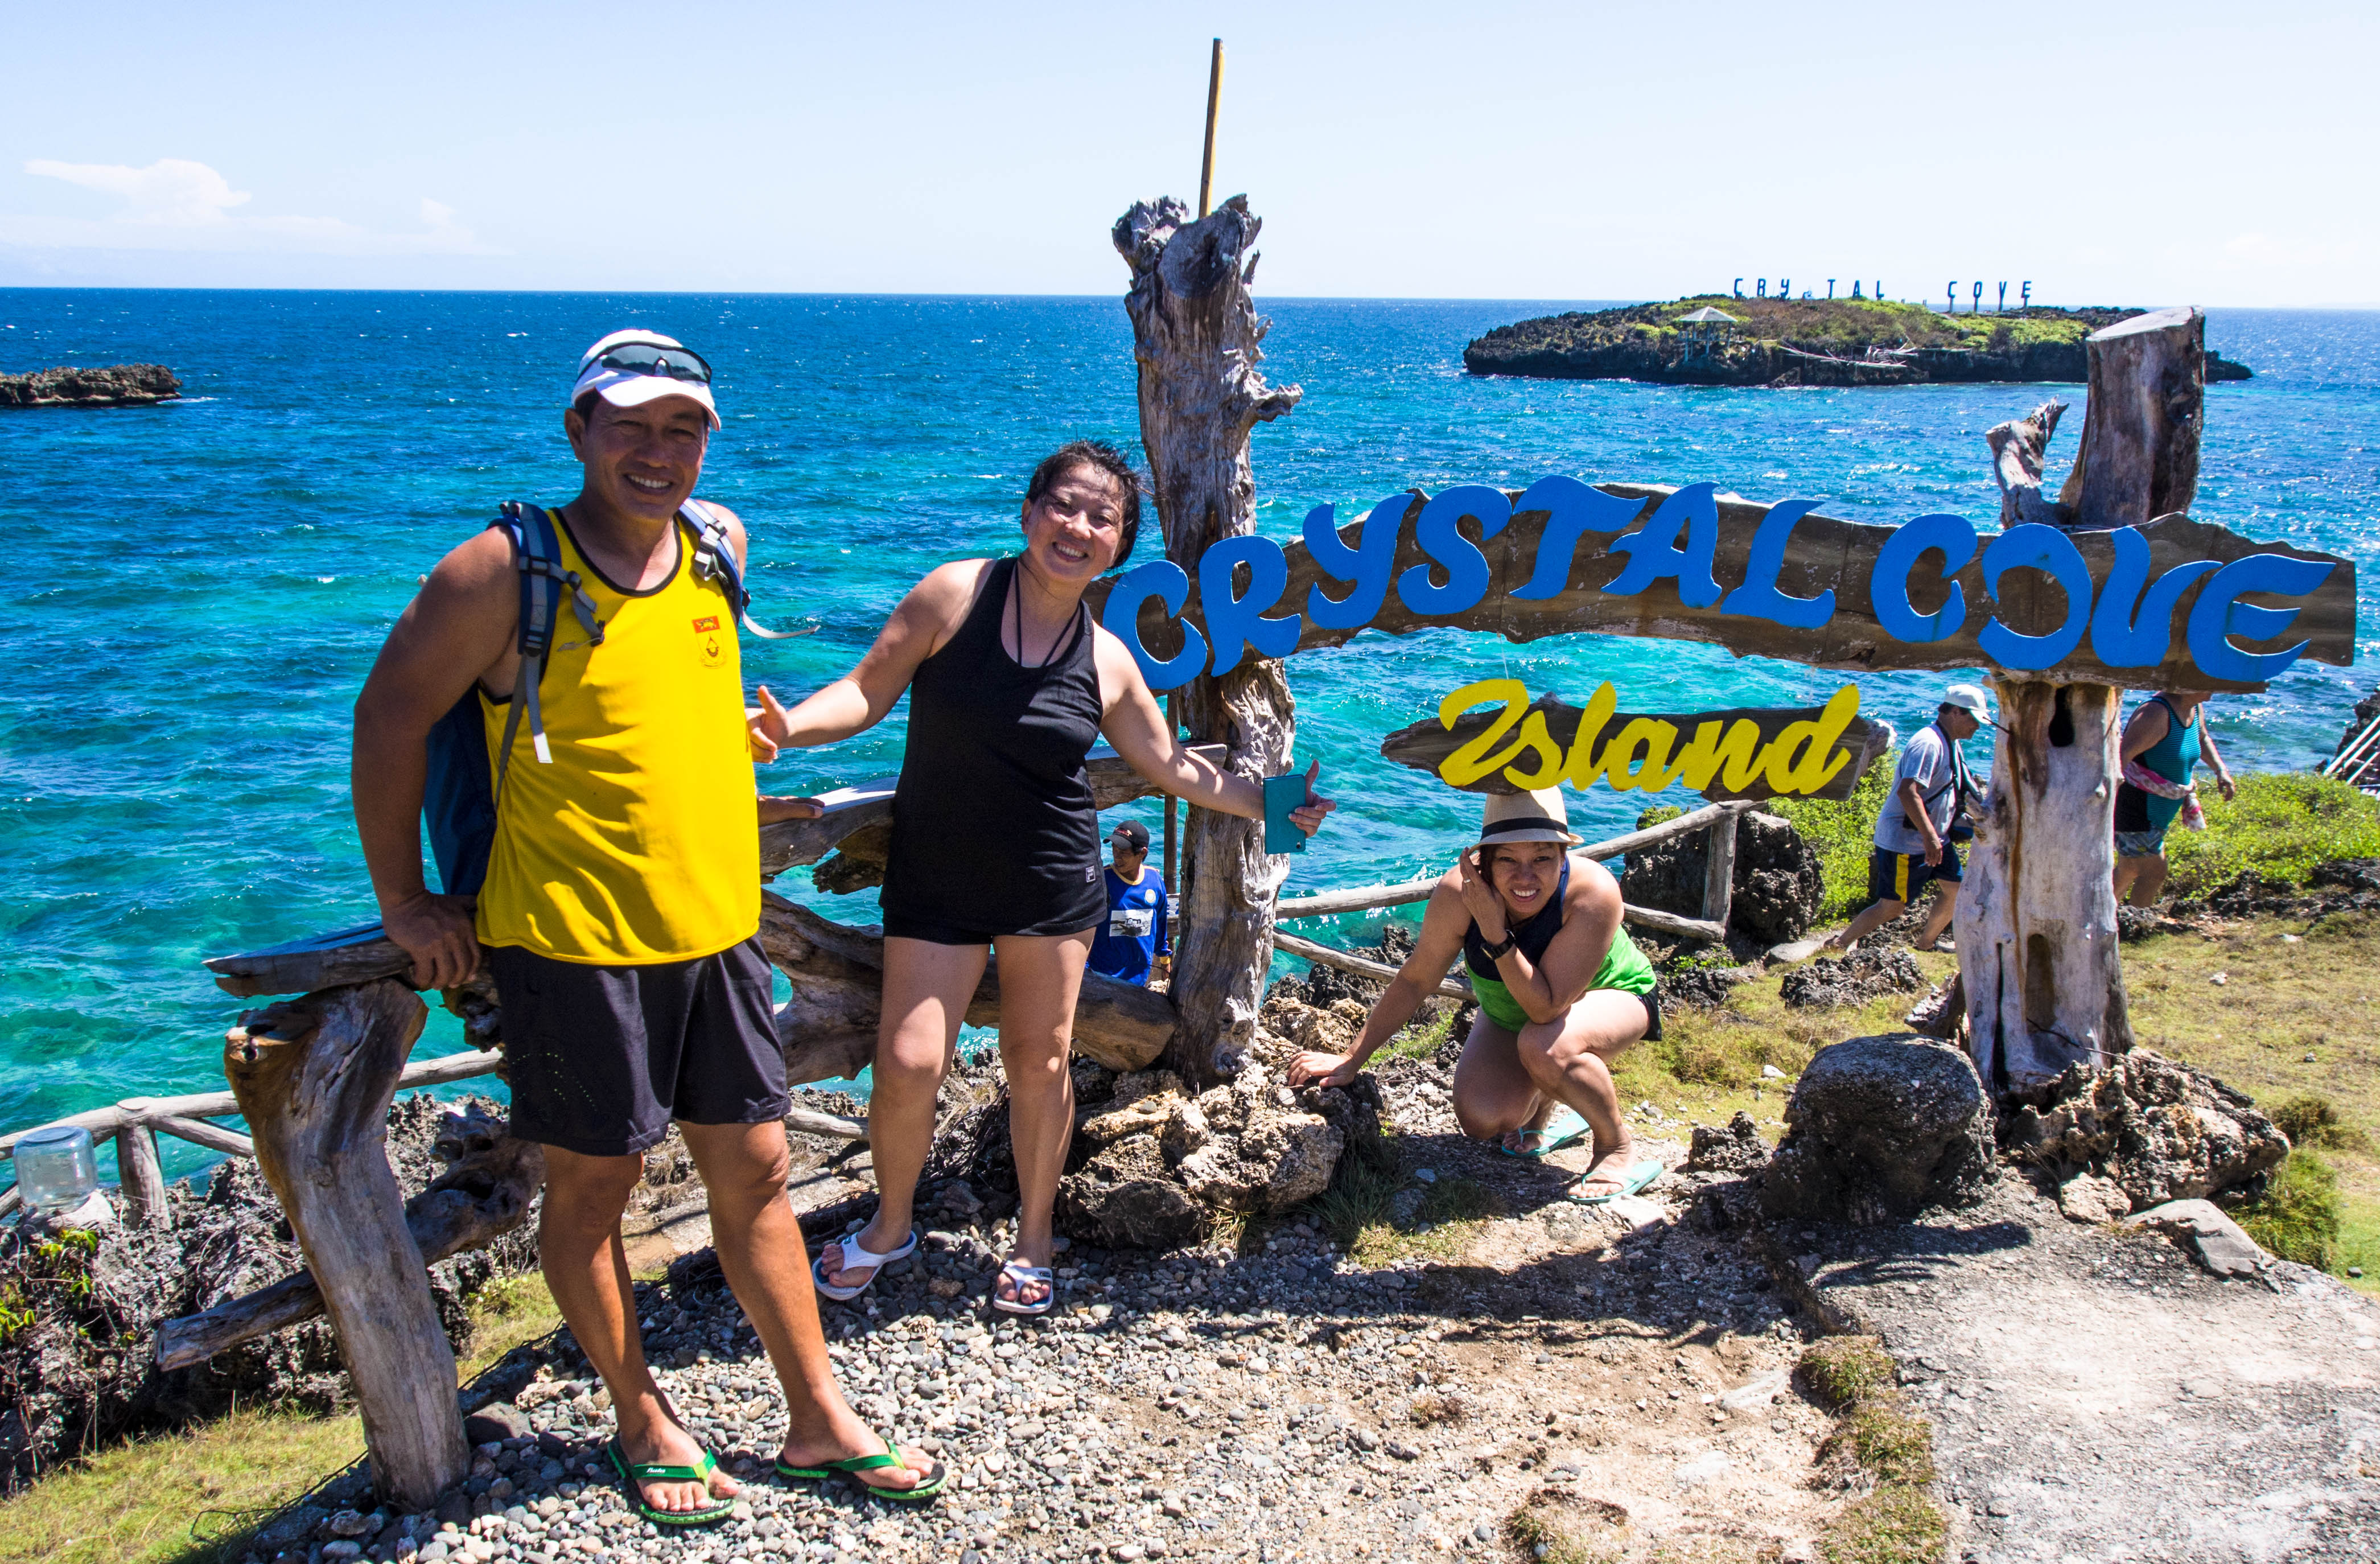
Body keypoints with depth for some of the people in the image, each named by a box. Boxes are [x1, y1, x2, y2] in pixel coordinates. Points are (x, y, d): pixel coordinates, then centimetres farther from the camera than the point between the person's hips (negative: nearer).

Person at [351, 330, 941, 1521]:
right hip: (574, 935, -5)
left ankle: (820, 1421, 24)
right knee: (592, 1185, 9)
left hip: (717, 925, 6)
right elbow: (391, 718, -6)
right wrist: (404, 902, -3)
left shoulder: (718, 544, 4)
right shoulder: (506, 571, -13)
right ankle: (641, 1422, 29)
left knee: (754, 1170, 12)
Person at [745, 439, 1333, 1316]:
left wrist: (1267, 806, 8)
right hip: (935, 878, -1)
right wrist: (792, 726, -24)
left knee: (1039, 1063, 9)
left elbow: (1171, 767, 11)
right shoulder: (955, 595, -8)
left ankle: (1034, 1241, 31)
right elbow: (870, 690, -7)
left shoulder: (1107, 662, 0)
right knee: (908, 1064, -5)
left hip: (1051, 883, 2)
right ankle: (890, 1226, 24)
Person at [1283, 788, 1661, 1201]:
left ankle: (1618, 1147, -7)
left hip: (1611, 996, -3)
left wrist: (1496, 933, -46)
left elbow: (1547, 1008, -38)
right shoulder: (1461, 892, -30)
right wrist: (1351, 1059, -12)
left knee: (1545, 1046, -35)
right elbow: (1415, 980, -15)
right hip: (1510, 1010, 4)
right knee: (1482, 1120, -16)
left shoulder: (1593, 892, -38)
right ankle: (1552, 1109, 20)